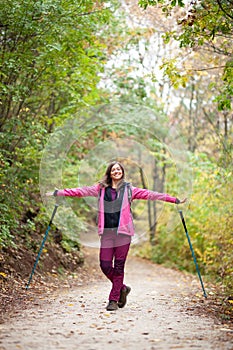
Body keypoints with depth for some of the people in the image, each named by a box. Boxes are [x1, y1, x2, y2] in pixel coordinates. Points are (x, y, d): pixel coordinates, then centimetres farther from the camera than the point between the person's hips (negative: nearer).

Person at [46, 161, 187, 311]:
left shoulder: (129, 189, 8)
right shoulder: (101, 188, 12)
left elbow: (149, 194, 5)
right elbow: (81, 191, 10)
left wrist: (174, 200, 1)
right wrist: (58, 192, 6)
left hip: (123, 231, -2)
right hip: (107, 232, 2)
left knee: (119, 266, -1)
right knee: (105, 265, -1)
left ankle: (114, 299, 8)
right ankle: (122, 288, 24)